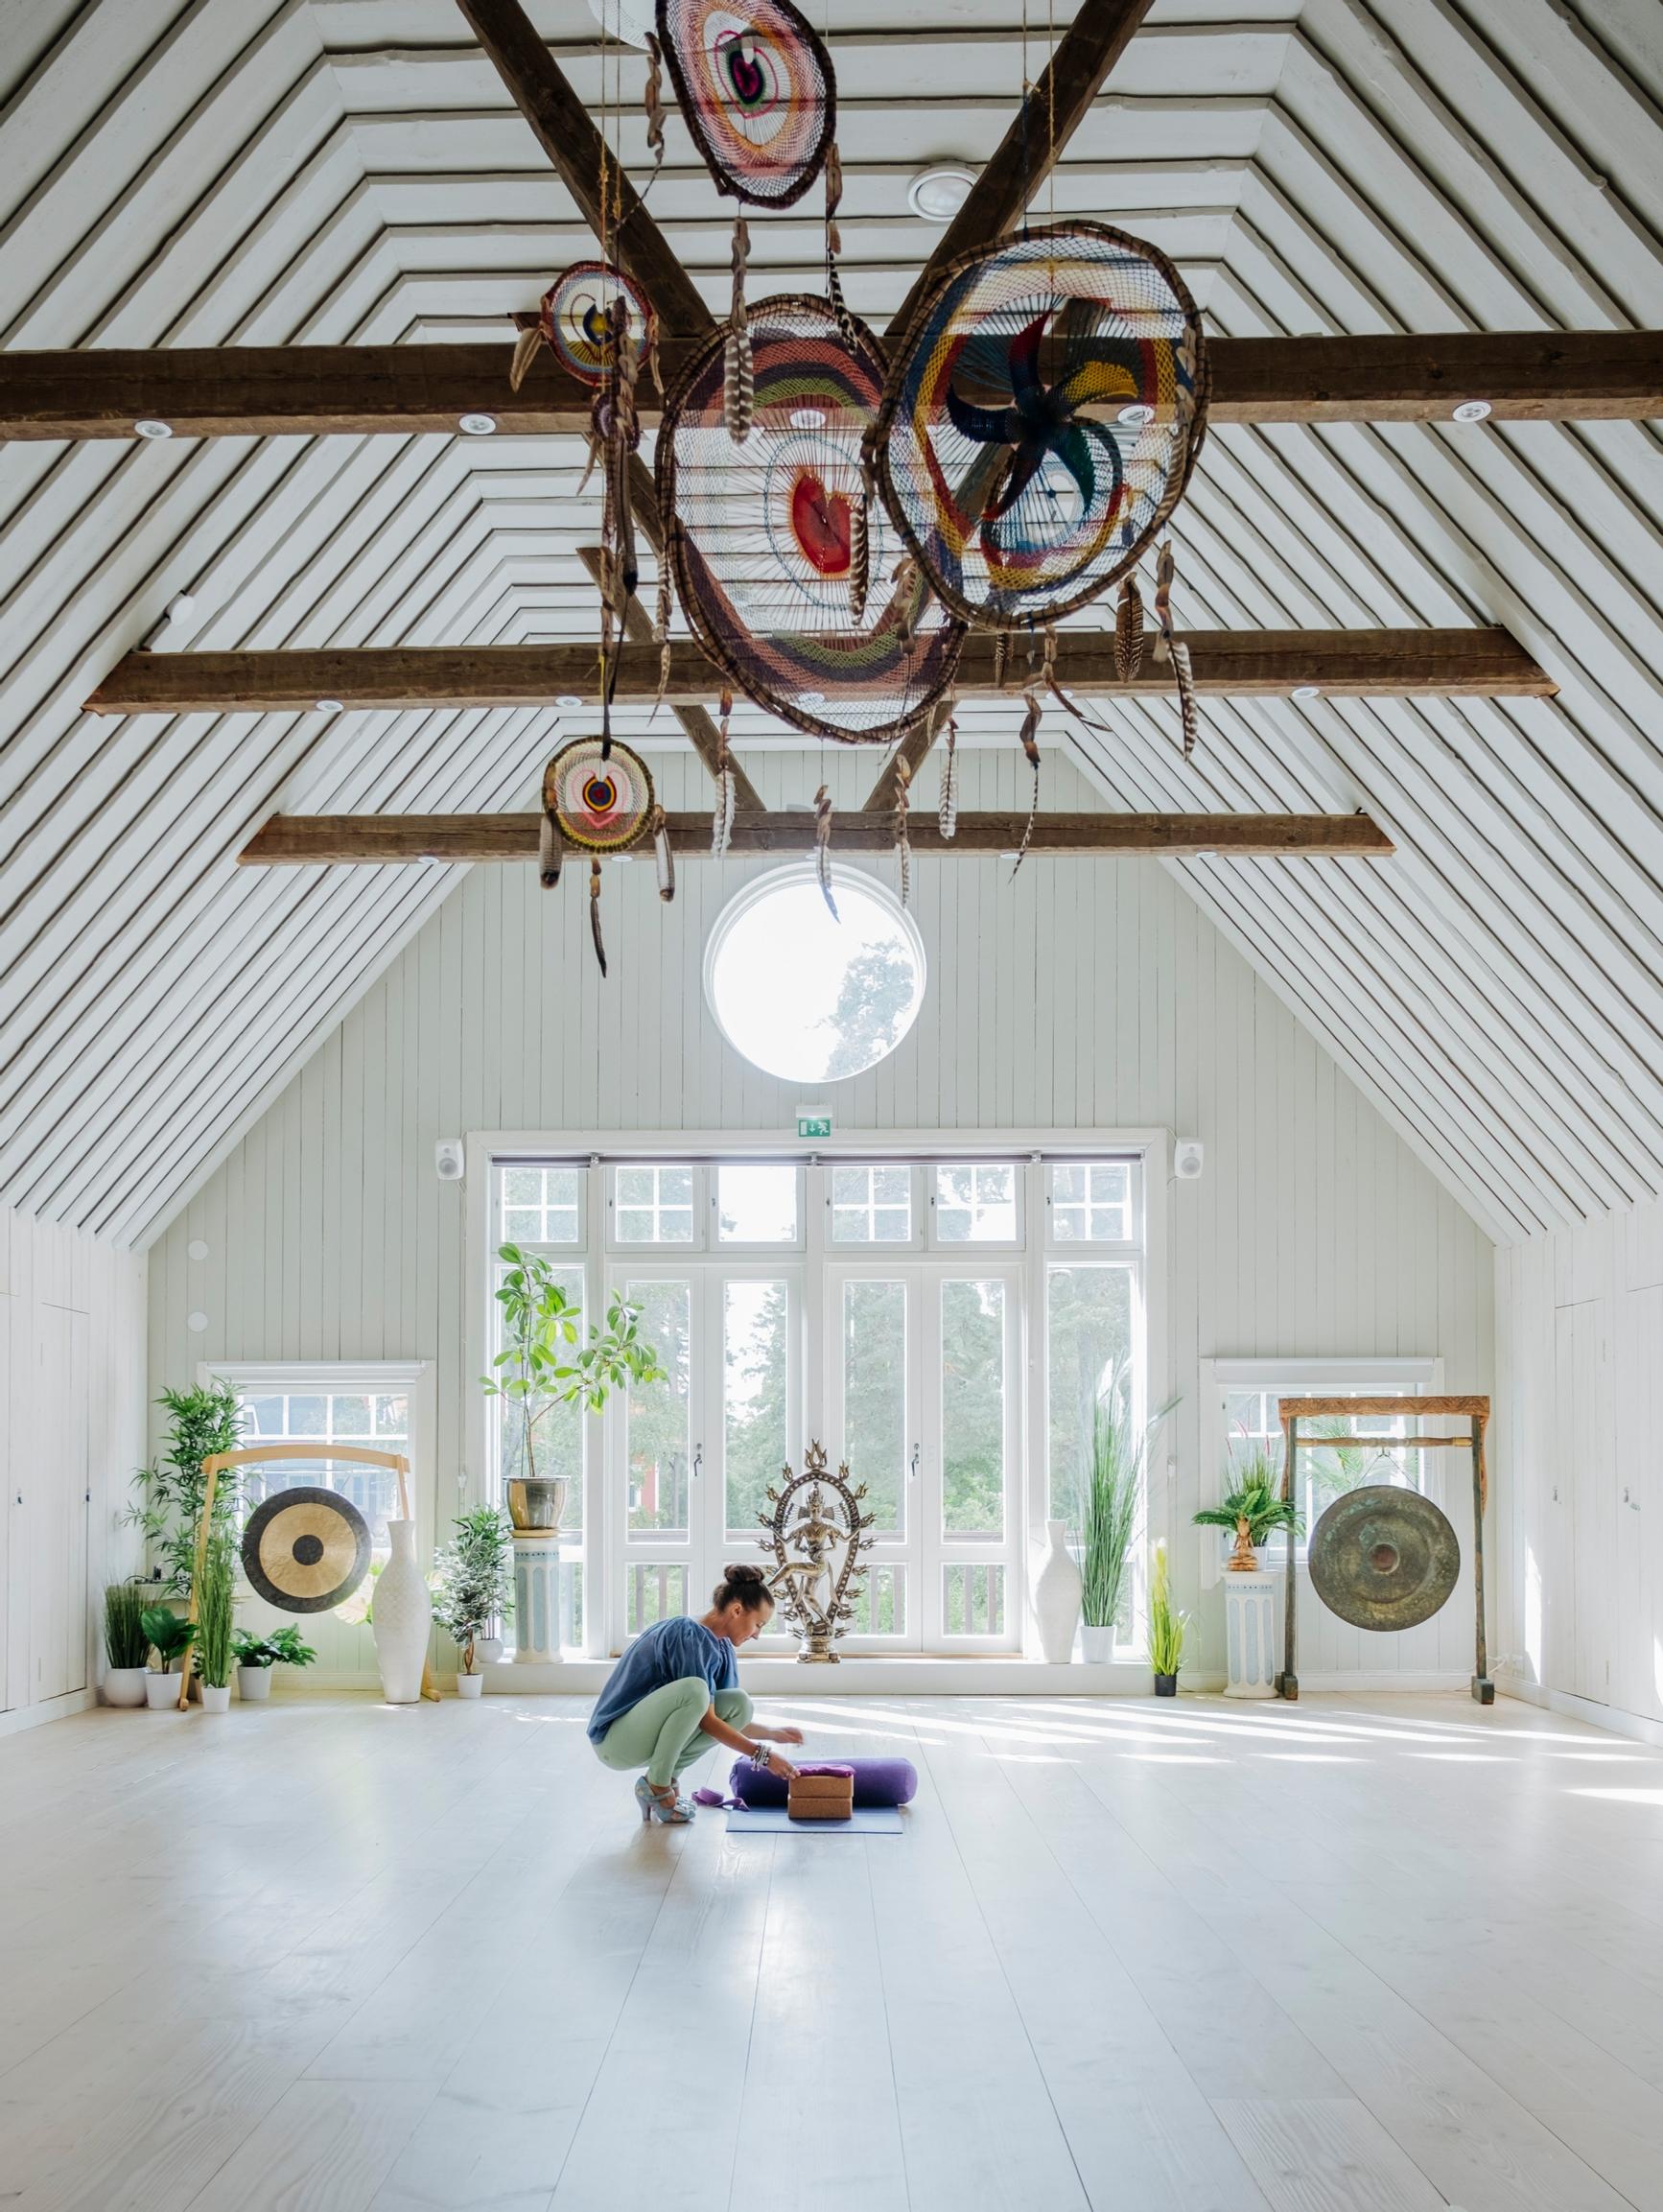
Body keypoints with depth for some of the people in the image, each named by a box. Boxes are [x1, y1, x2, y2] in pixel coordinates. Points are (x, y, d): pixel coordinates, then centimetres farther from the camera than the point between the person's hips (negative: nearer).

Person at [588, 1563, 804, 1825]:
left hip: (648, 1737, 9)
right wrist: (762, 1755, -18)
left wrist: (773, 1734, 11)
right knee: (693, 1690, -33)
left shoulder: (723, 1649, 7)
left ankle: (667, 1778, 0)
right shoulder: (690, 1636, -20)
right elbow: (706, 1721, -21)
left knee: (739, 1704, -5)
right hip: (614, 1741, -8)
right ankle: (656, 1786, -15)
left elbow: (727, 1717, 19)